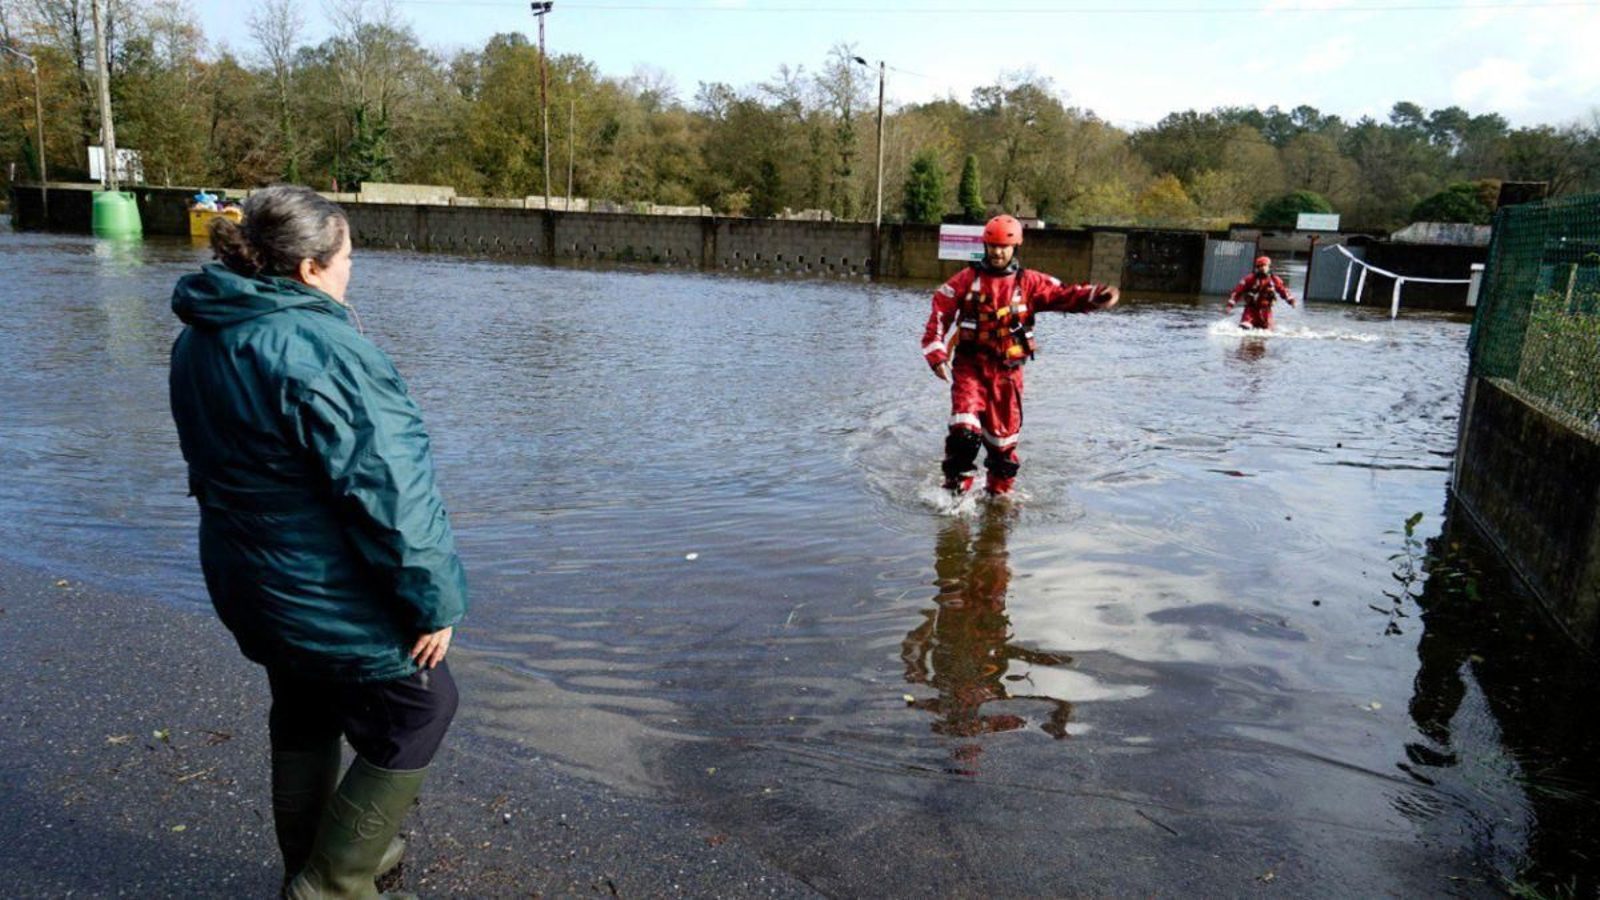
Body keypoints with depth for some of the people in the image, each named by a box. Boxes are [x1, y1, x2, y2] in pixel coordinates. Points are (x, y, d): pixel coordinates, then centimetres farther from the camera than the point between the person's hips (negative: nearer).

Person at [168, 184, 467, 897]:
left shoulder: (200, 339, 5)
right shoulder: (321, 350, -25)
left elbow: (214, 466, 16)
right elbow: (389, 492, -27)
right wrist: (433, 598, -18)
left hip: (247, 583, 9)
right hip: (332, 597, -9)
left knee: (305, 717, 26)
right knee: (417, 711, 10)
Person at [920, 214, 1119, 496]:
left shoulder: (1029, 282, 4)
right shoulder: (966, 279, 1)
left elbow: (1064, 295, -4)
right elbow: (939, 312, -1)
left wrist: (1097, 296, -22)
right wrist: (936, 353, -11)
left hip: (1007, 371, 2)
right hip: (970, 367, -2)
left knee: (1003, 436, 9)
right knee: (965, 430, -16)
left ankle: (999, 493, 27)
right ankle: (955, 489, -1)